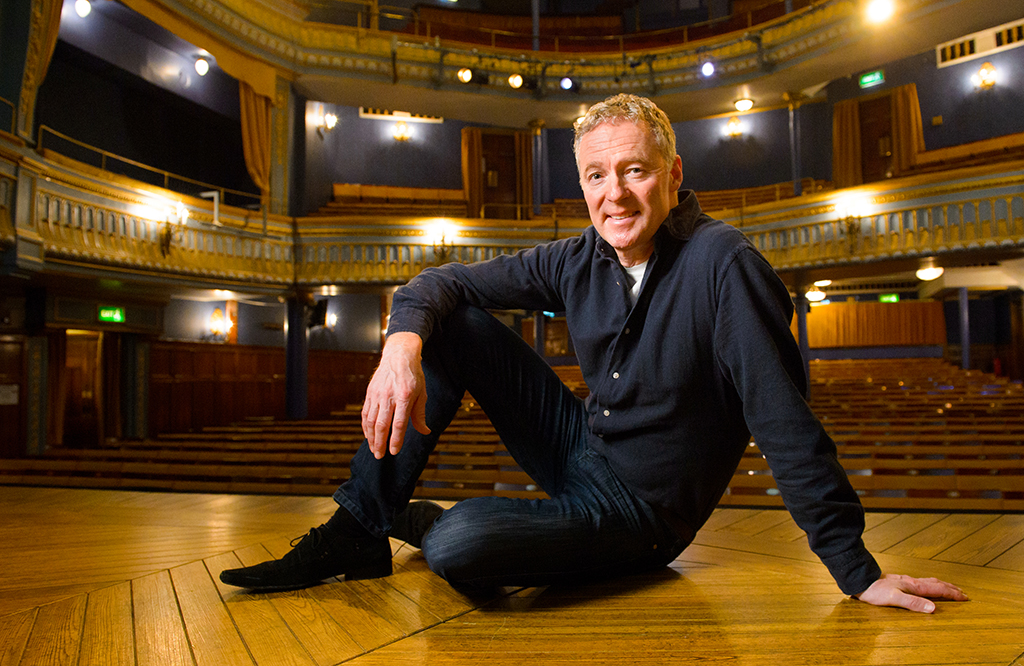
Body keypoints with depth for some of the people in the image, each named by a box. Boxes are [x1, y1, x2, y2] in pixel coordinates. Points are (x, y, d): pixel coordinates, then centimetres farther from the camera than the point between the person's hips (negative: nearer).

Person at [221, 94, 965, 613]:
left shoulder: (723, 264, -22)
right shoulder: (579, 260, -4)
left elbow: (786, 425, -22)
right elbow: (444, 282, -2)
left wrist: (857, 571, -19)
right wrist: (403, 343, -24)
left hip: (639, 512, -5)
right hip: (579, 448, 6)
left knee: (460, 546, -33)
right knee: (452, 325, -9)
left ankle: (418, 522, 7)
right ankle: (359, 530, -3)